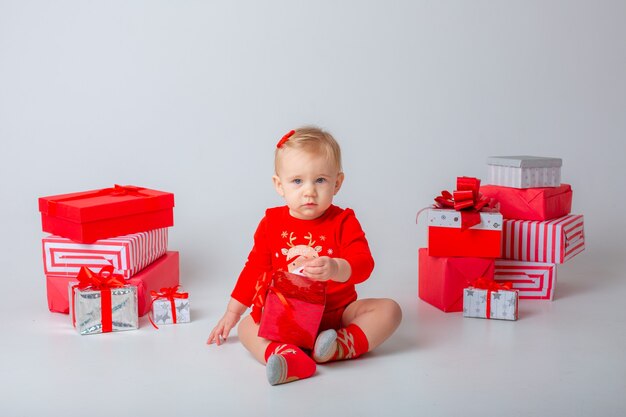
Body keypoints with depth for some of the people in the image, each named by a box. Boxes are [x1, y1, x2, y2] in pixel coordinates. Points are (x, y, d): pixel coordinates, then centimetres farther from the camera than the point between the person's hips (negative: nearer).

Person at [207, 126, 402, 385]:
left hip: (338, 312, 0)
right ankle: (286, 359, -51)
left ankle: (343, 346, -38)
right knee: (247, 327, -25)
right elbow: (255, 268, 11)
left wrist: (336, 269, -40)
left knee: (388, 309, -20)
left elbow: (363, 264, -17)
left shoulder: (343, 221, -4)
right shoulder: (272, 223, 2)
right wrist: (232, 312, 11)